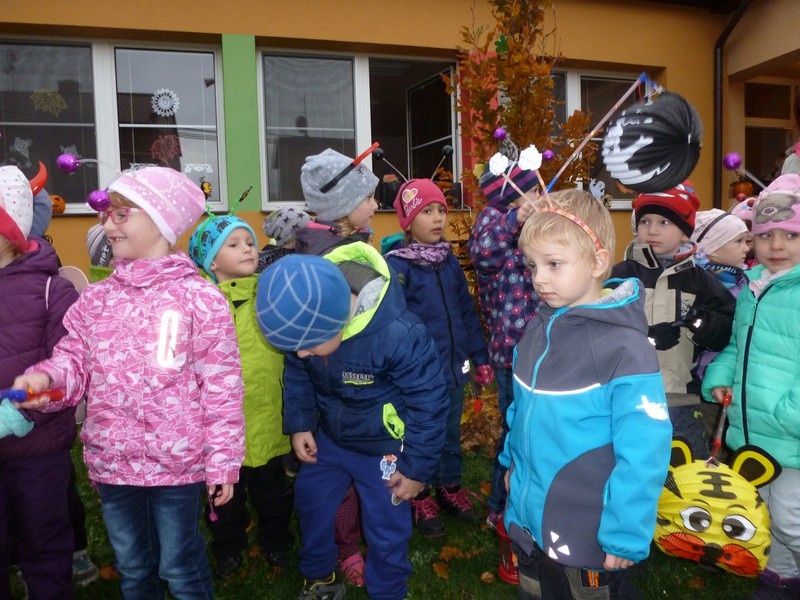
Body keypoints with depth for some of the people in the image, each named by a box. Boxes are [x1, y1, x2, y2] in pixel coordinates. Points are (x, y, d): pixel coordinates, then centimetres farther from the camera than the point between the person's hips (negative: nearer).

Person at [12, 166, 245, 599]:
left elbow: (221, 385, -11)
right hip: (111, 461, 5)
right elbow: (74, 361, 5)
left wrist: (223, 461, -10)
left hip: (177, 463, -5)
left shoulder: (199, 297, -12)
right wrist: (45, 377, -18)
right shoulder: (96, 299, 3)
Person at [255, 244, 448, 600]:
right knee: (310, 505, 21)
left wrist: (418, 467, -15)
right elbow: (296, 376, 4)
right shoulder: (307, 321, -17)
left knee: (386, 531, 6)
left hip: (383, 448, -5)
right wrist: (299, 424, 0)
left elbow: (429, 400, -22)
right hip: (329, 437, 6)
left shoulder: (399, 335, -35)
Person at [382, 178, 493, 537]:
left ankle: (450, 486, 41)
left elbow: (467, 312, 11)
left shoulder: (450, 262, 5)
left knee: (452, 433, 20)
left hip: (454, 368, 6)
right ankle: (419, 497, 31)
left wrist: (480, 358, 11)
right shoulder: (396, 265, -15)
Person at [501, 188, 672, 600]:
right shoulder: (538, 331, -1)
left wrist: (626, 535, -18)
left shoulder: (624, 347, -22)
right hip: (528, 521, 7)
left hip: (588, 536, -6)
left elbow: (643, 453, -22)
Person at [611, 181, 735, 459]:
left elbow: (730, 333, 4)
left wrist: (704, 322, -16)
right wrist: (645, 337, -22)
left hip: (682, 400, 2)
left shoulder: (700, 280, 5)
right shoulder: (620, 276, -3)